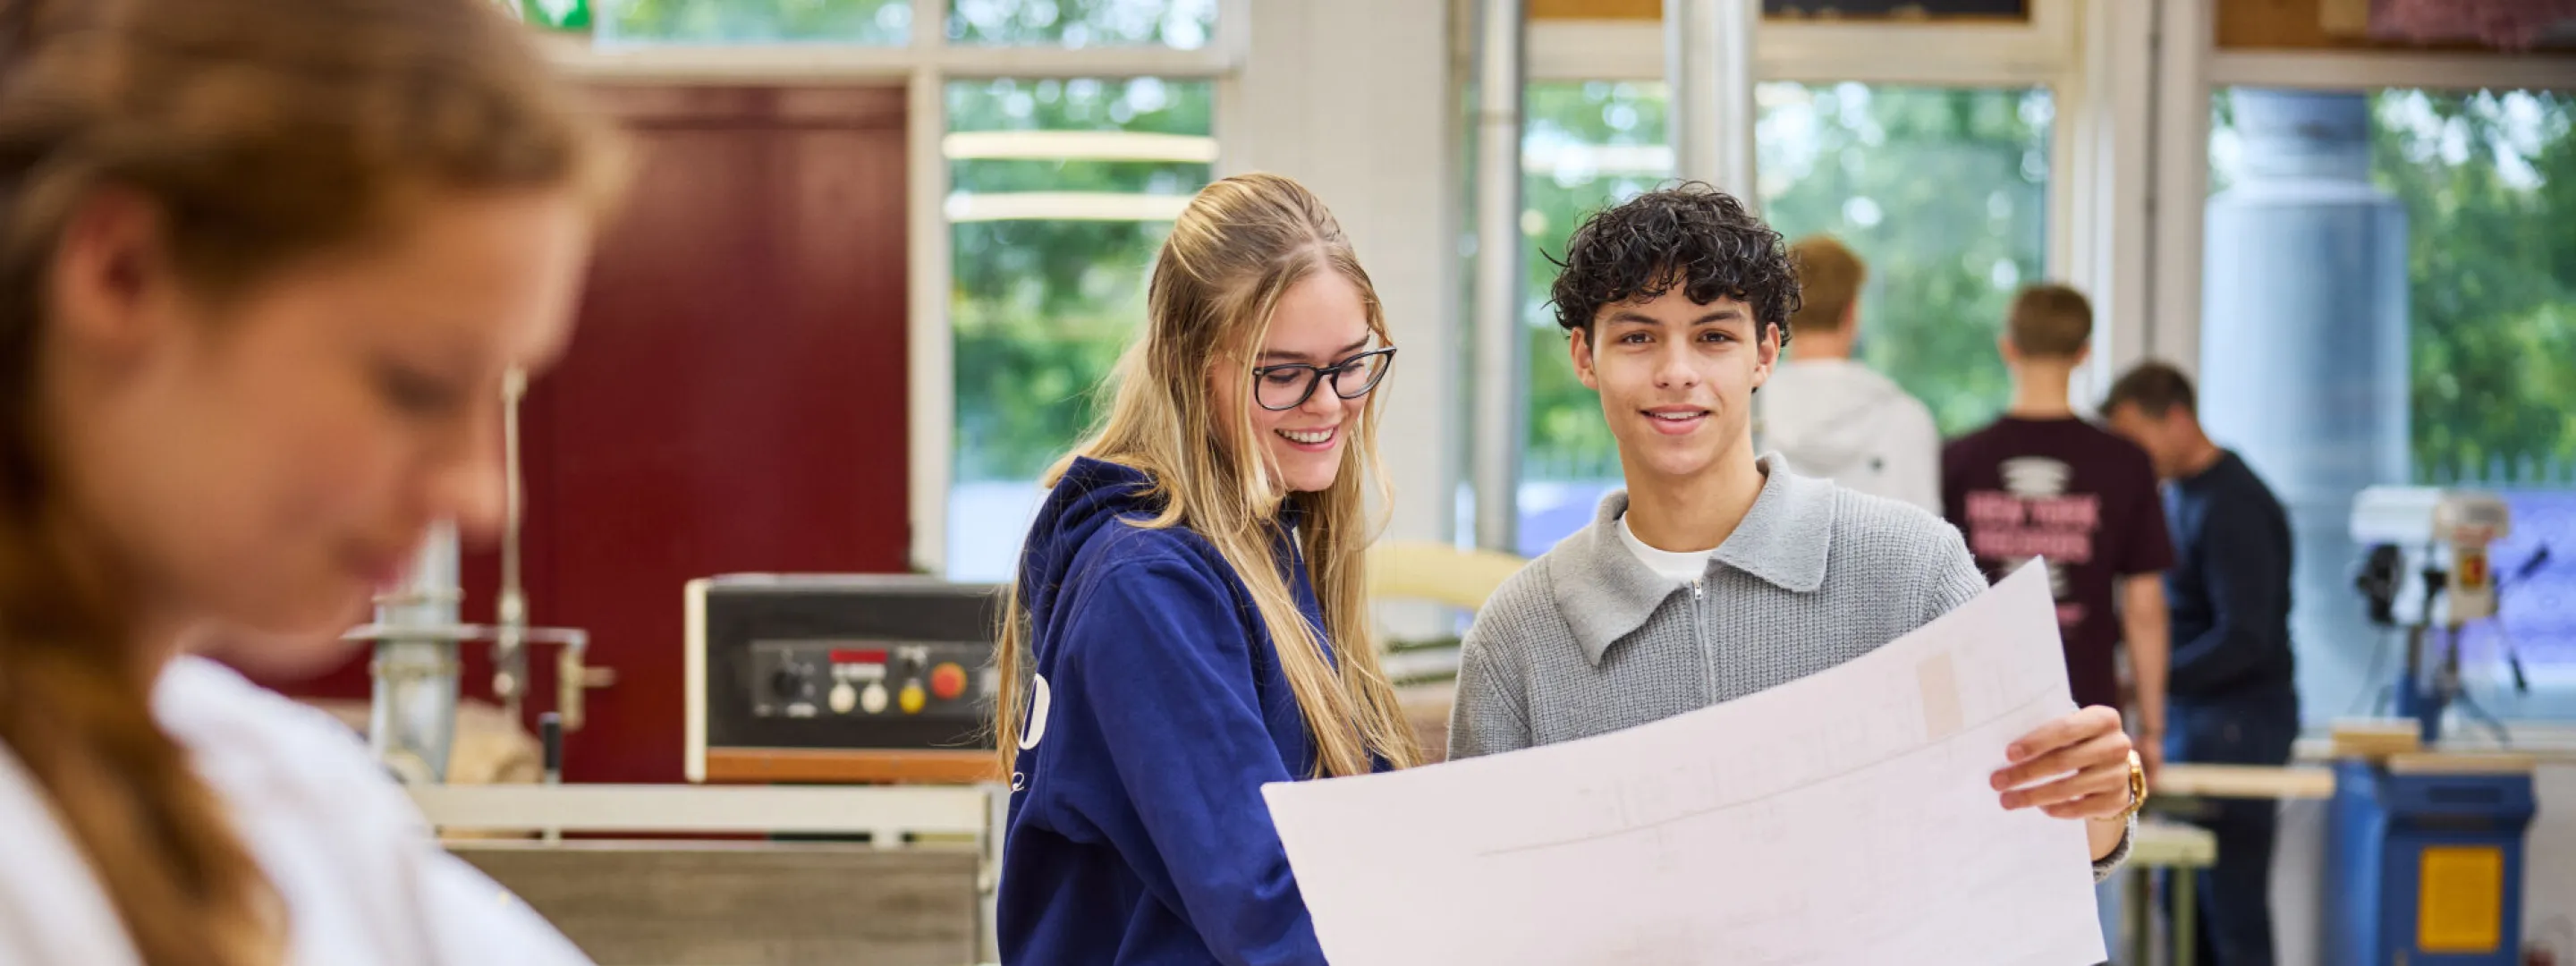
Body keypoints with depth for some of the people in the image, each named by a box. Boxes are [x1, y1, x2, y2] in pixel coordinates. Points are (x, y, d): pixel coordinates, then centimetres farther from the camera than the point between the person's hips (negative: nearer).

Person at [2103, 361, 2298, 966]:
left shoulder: (2233, 506, -16)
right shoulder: (2179, 494, 12)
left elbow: (2245, 639, -22)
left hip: (2240, 722, -9)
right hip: (2194, 716, 9)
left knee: (2231, 906, -7)